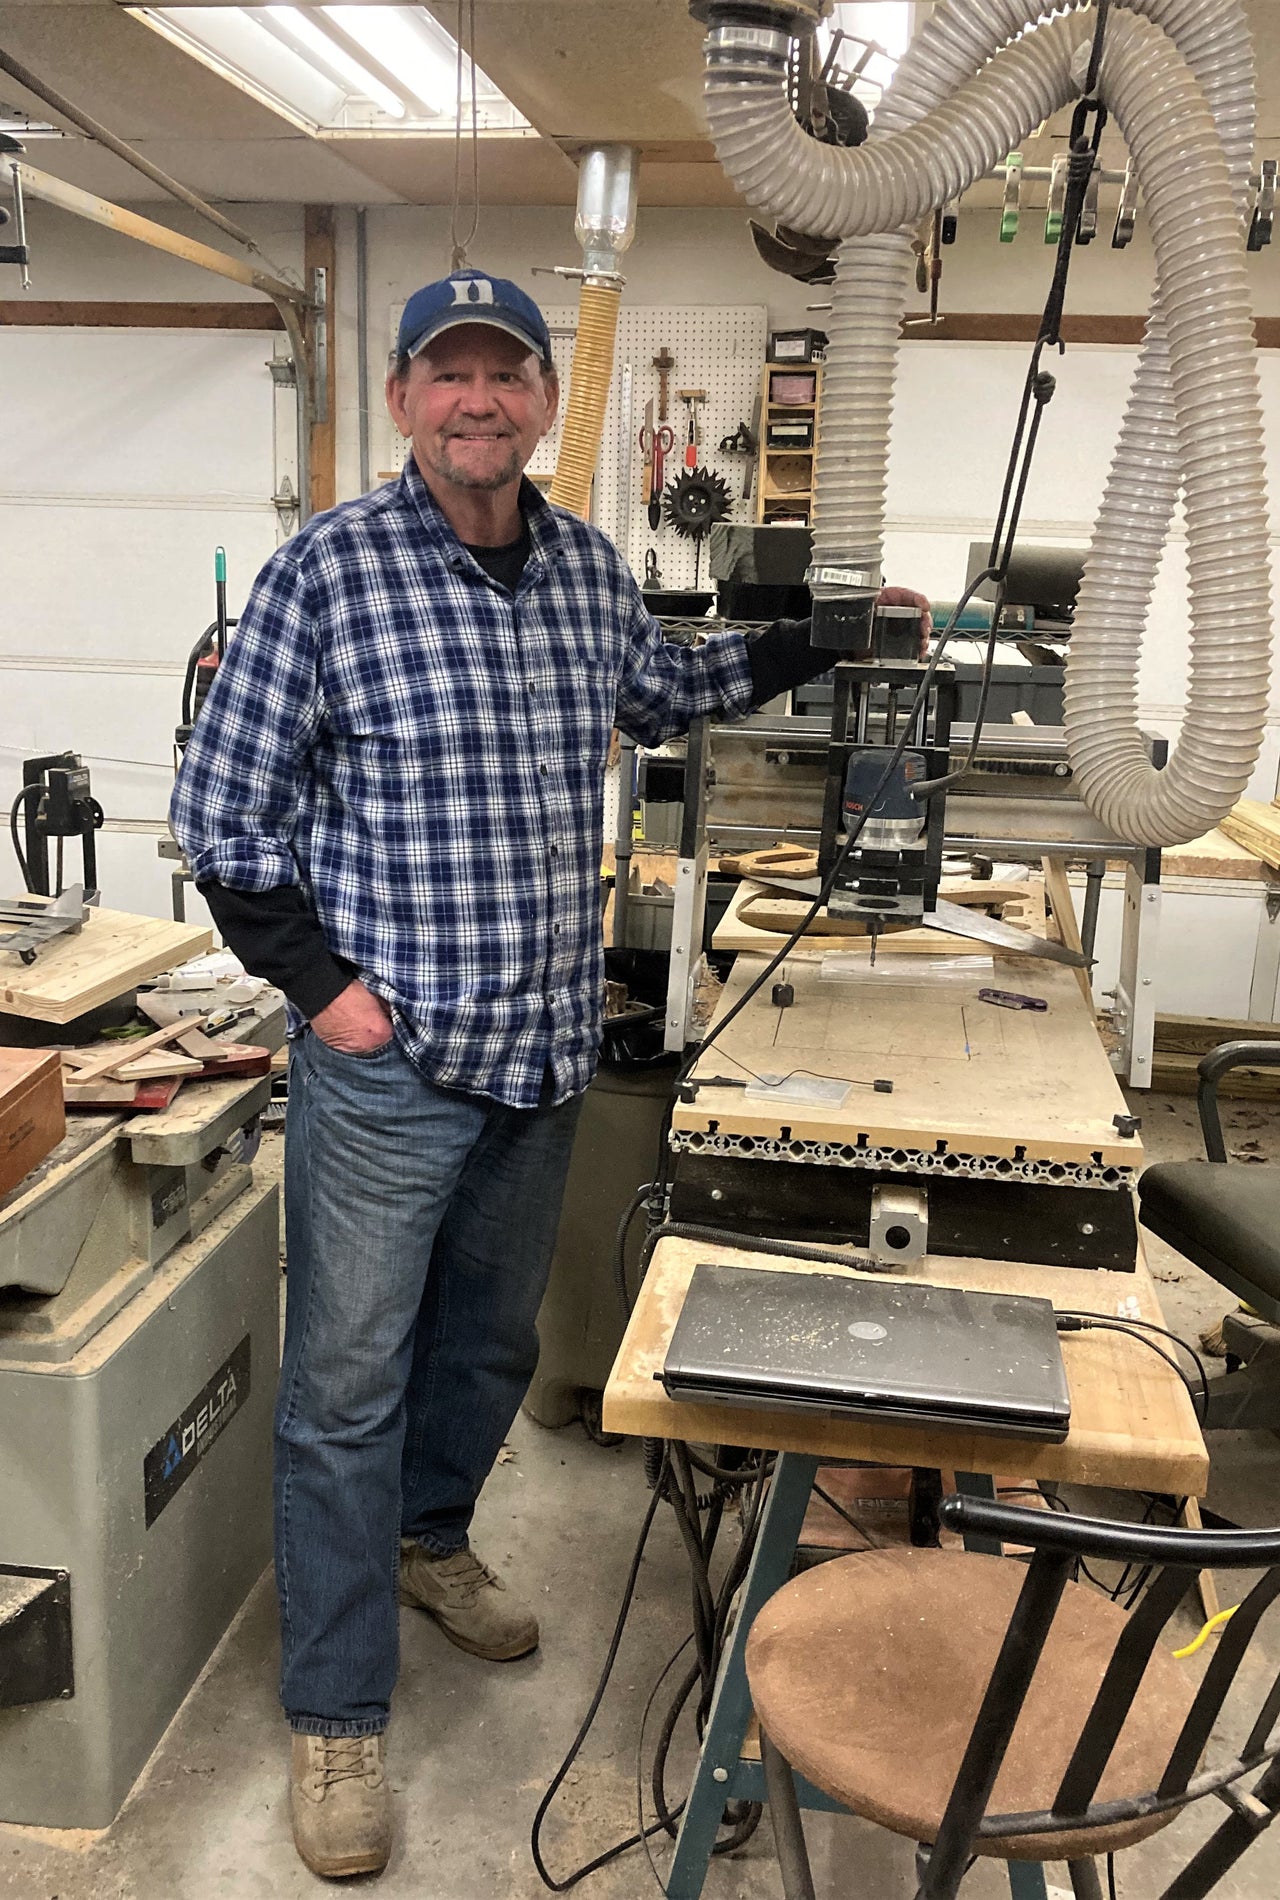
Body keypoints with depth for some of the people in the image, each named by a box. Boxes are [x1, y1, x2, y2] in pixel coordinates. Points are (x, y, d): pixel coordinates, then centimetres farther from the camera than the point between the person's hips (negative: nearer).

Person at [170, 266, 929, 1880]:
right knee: (350, 1382, 4)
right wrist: (316, 980, -11)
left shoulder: (589, 568, 6)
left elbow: (658, 693, 26)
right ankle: (335, 1716, 21)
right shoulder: (328, 569, -11)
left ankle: (427, 1539, 50)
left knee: (490, 1341, 22)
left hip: (545, 1049, 6)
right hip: (386, 1056, -5)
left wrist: (813, 641, 17)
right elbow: (222, 809, -6)